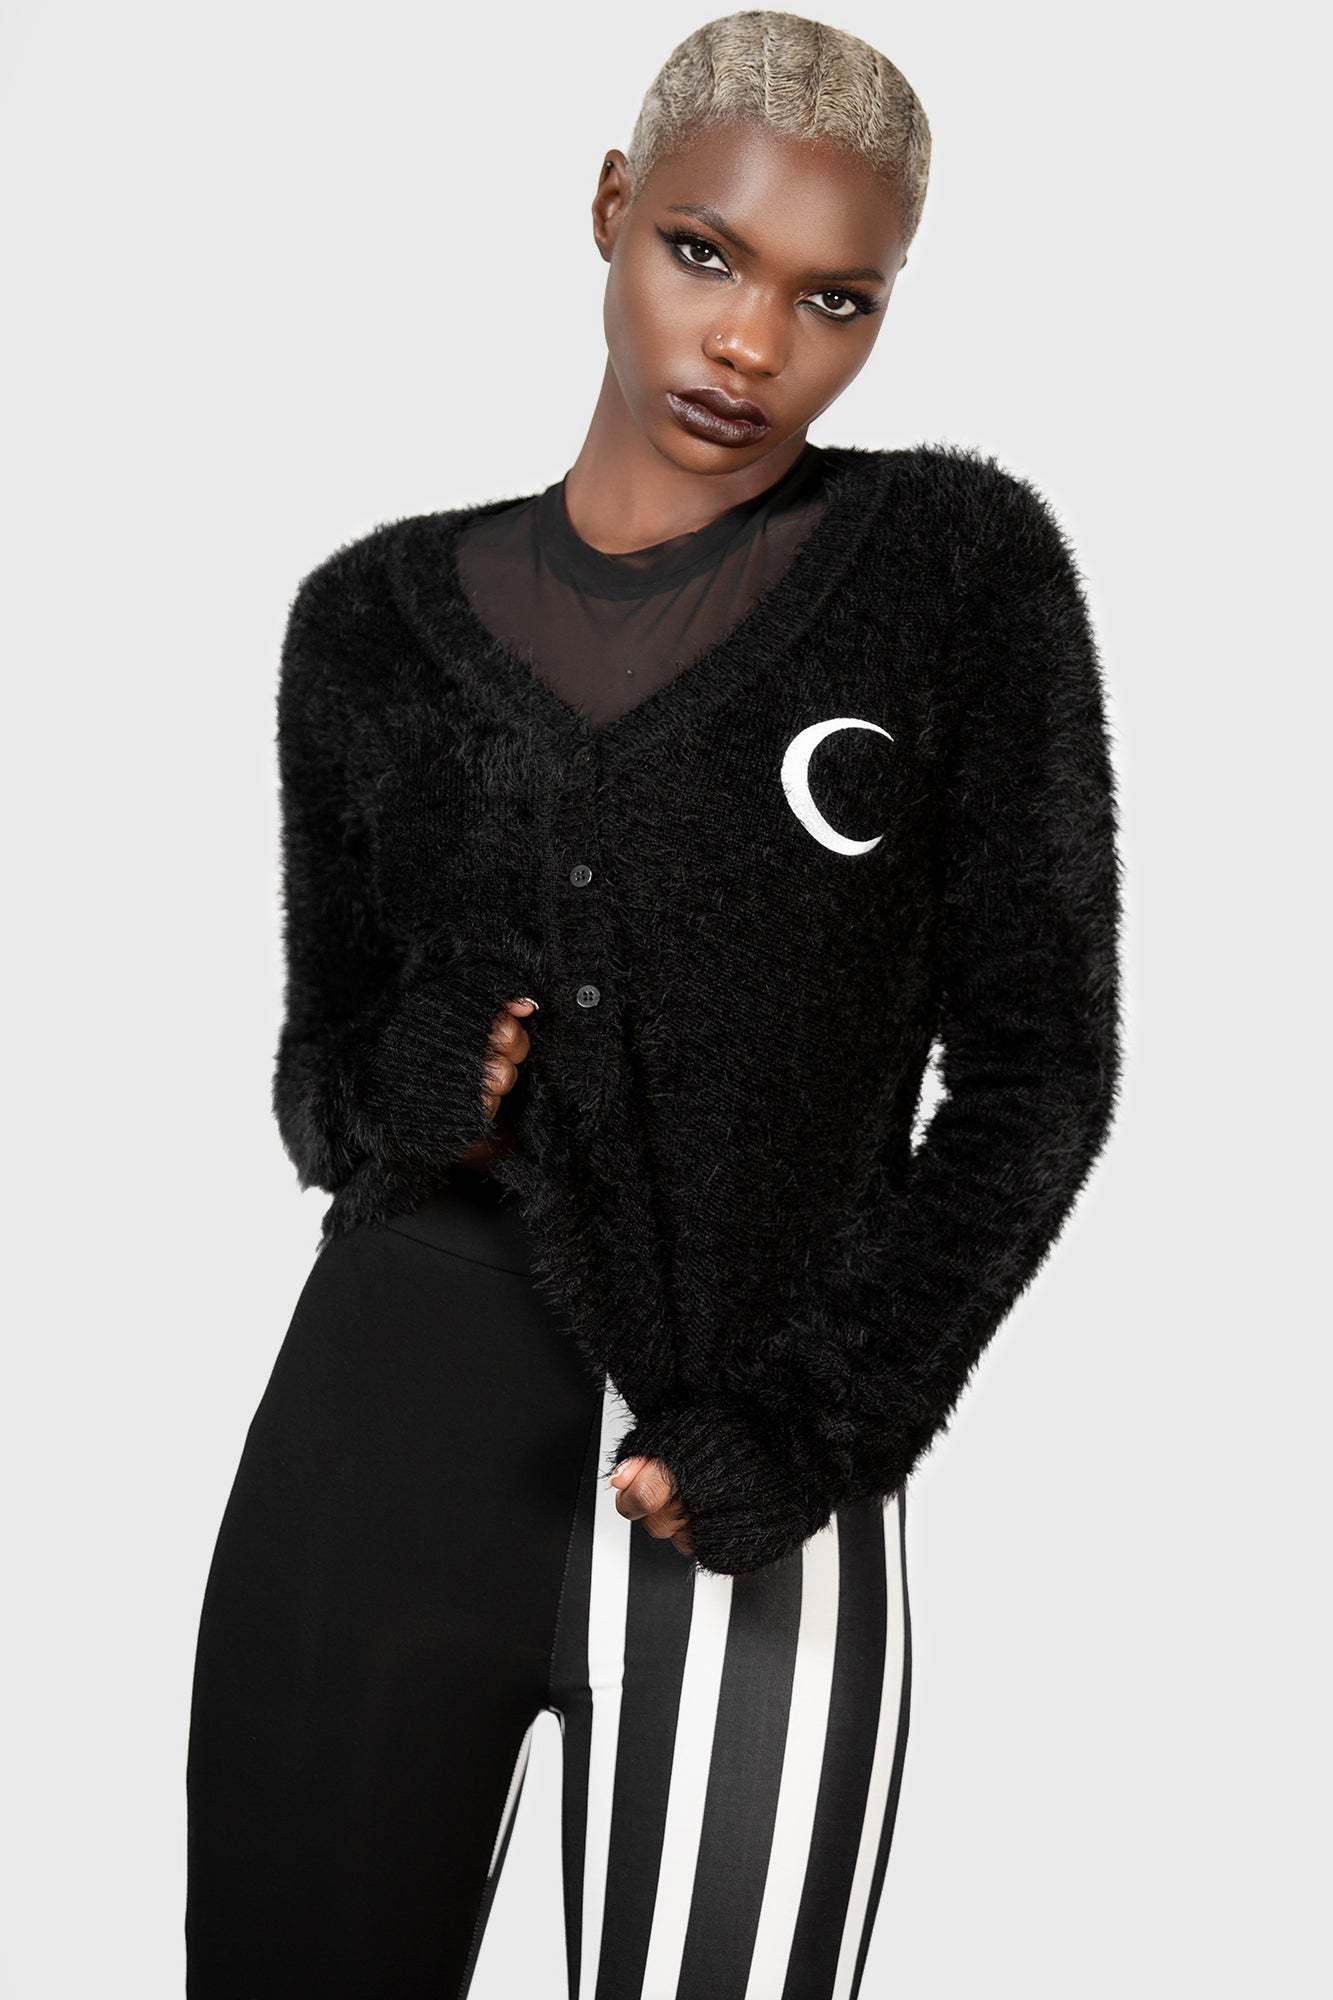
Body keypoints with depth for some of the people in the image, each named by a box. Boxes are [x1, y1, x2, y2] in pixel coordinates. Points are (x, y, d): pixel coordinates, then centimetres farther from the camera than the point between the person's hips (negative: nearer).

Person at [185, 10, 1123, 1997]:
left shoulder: (962, 563, -1)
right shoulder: (383, 616, 6)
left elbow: (1035, 1062, -2)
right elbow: (325, 1063, 11)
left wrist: (804, 1434, -11)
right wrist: (399, 1091, -12)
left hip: (750, 1519, -2)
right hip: (375, 1452, 3)